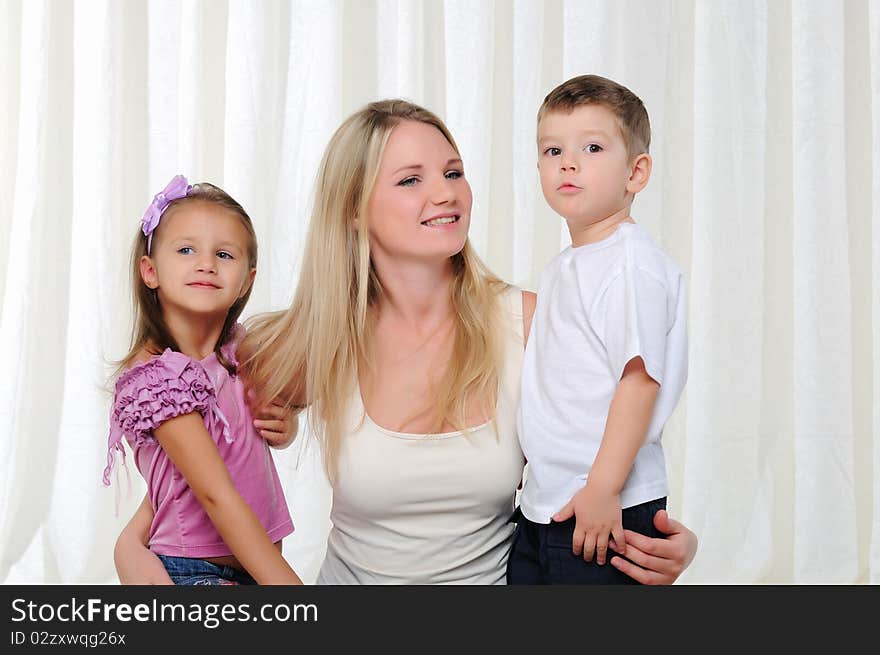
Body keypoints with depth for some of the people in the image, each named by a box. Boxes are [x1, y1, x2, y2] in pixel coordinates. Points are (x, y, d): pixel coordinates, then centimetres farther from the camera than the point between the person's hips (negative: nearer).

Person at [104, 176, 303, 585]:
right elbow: (218, 497, -18)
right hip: (194, 572, -6)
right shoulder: (156, 376, -14)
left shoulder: (237, 350, 6)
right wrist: (289, 585, -21)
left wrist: (280, 421, 1)